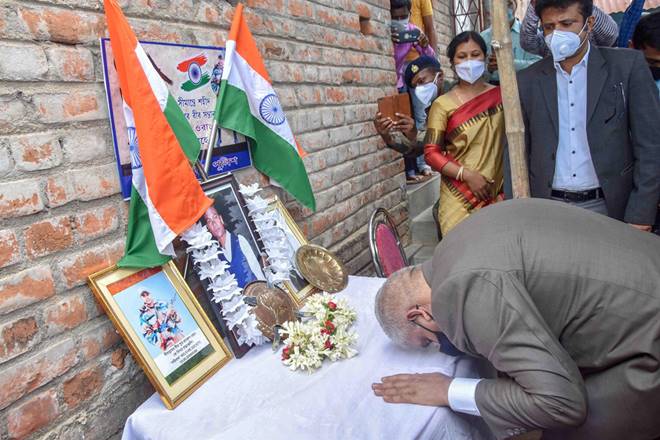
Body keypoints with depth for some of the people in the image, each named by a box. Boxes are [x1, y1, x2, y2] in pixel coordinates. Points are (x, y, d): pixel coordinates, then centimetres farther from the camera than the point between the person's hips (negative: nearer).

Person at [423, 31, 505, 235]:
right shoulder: (442, 104, -2)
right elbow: (431, 153, -5)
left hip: (498, 195, 2)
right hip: (459, 200, -2)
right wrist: (467, 175, -13)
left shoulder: (500, 96, 6)